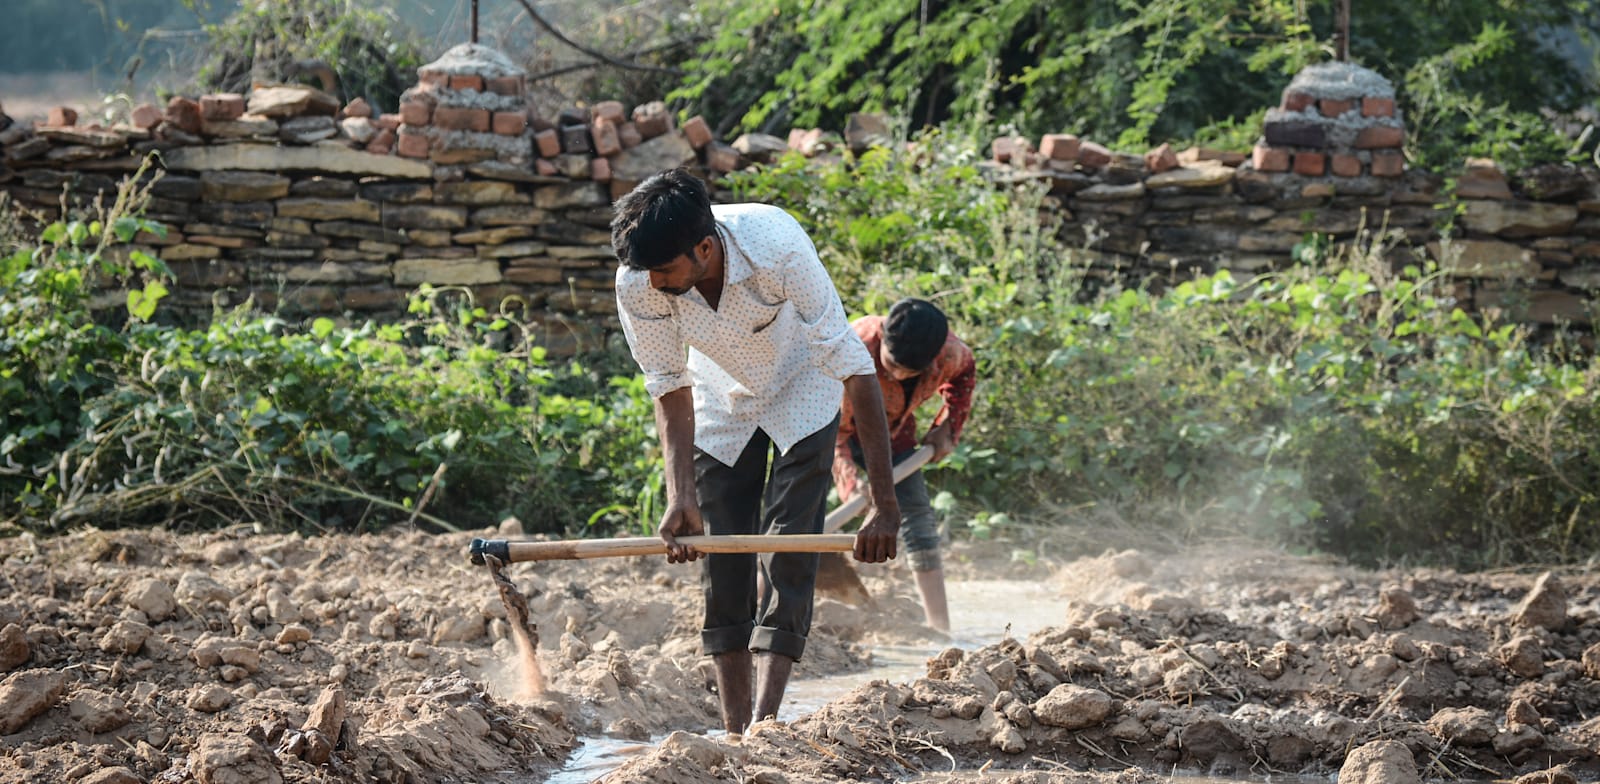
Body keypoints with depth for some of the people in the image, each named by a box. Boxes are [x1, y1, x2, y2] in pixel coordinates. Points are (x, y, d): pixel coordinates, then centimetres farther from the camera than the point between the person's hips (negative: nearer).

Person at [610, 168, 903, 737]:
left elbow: (855, 369, -38)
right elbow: (669, 389, -17)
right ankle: (735, 733, 3)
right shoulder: (638, 285, -30)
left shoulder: (778, 247, -41)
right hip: (721, 401, 3)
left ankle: (766, 722, -20)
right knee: (721, 561, -2)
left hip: (801, 390, -3)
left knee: (788, 549, -16)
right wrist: (680, 497, -30)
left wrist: (886, 507, -40)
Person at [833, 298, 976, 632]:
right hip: (837, 424, -3)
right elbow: (833, 430, -37)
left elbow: (964, 374, 1)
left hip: (893, 431, 4)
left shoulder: (949, 352, -27)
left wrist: (947, 428, -8)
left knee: (917, 516, -2)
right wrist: (850, 483, -51)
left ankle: (941, 627, 2)